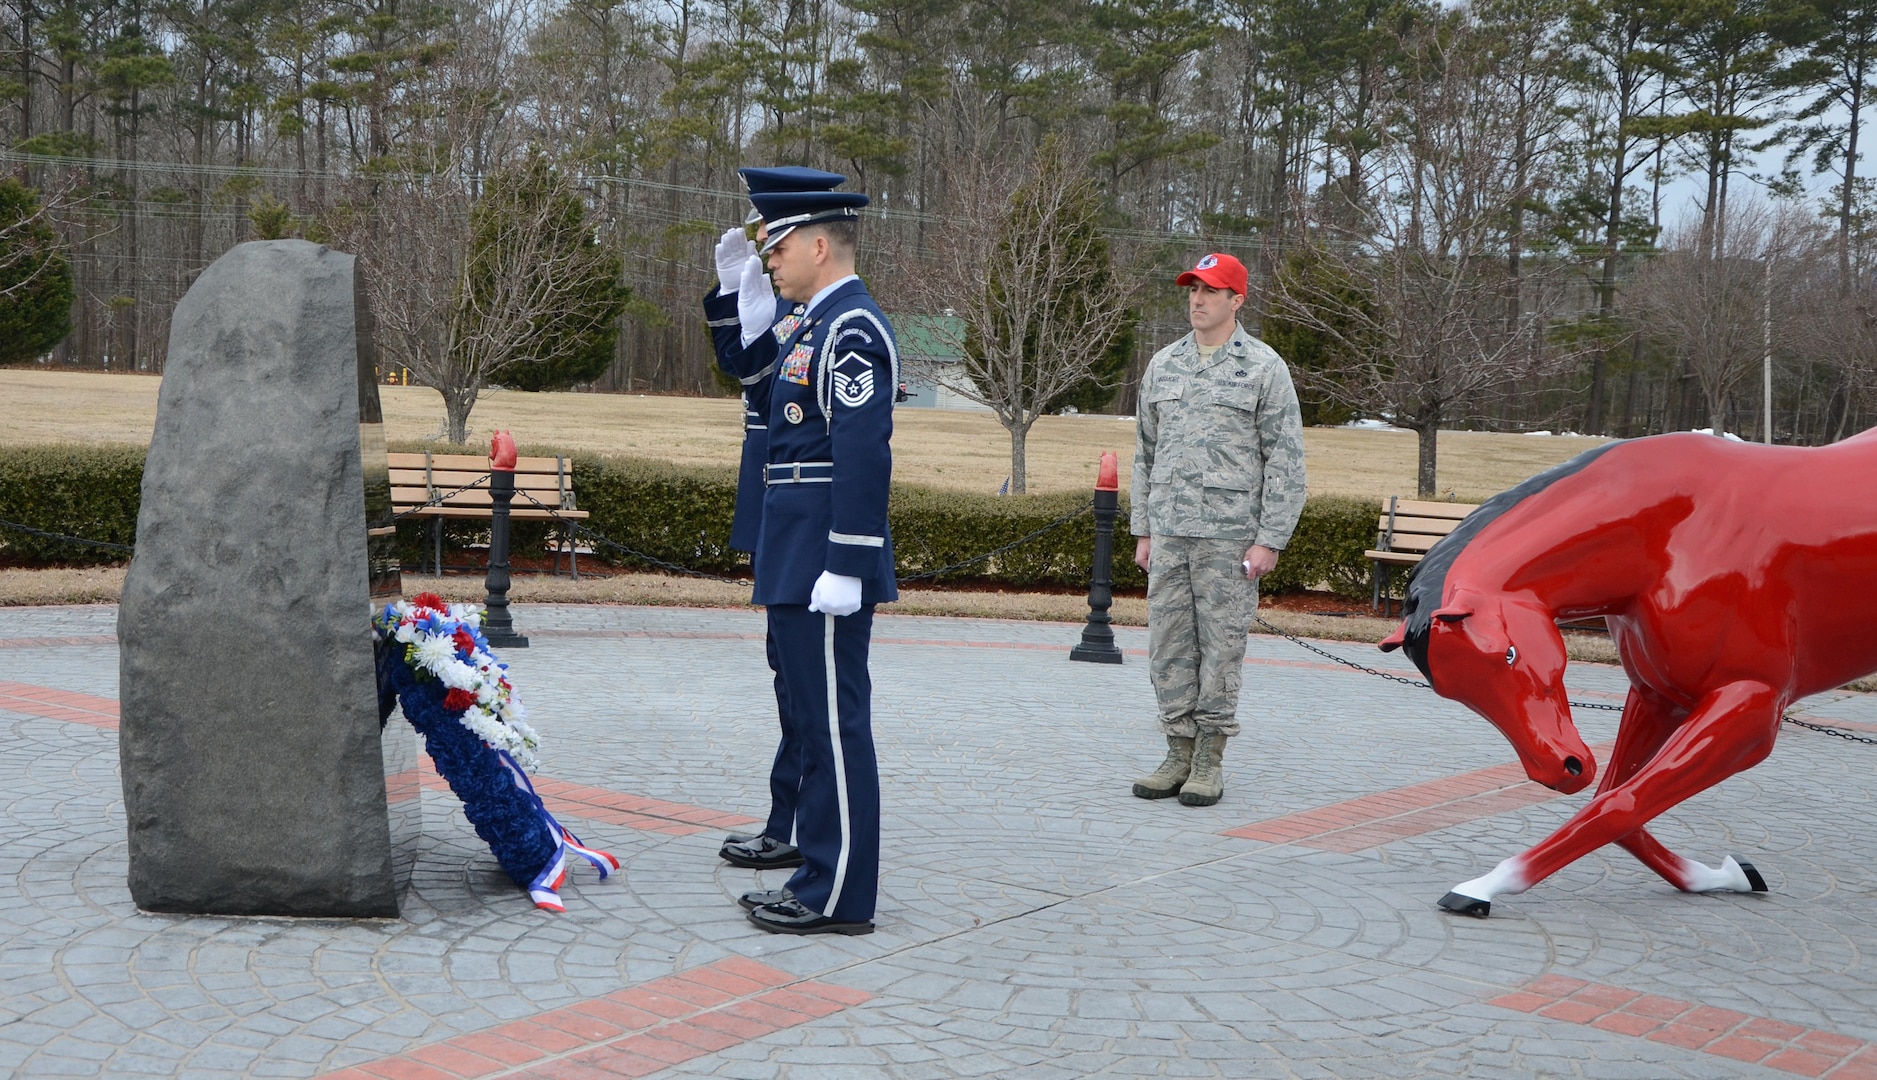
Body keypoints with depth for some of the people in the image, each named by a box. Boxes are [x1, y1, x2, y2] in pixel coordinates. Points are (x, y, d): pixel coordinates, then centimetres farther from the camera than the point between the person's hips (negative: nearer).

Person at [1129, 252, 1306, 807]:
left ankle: (1210, 760, 9)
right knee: (1168, 646, 5)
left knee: (1221, 645, 0)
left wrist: (1270, 539, -10)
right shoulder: (1163, 365, 13)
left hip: (1231, 534, -4)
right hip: (1168, 533, 5)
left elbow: (1285, 460, -3)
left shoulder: (1263, 368, -1)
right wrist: (1142, 528, 12)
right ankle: (1179, 752, 15)